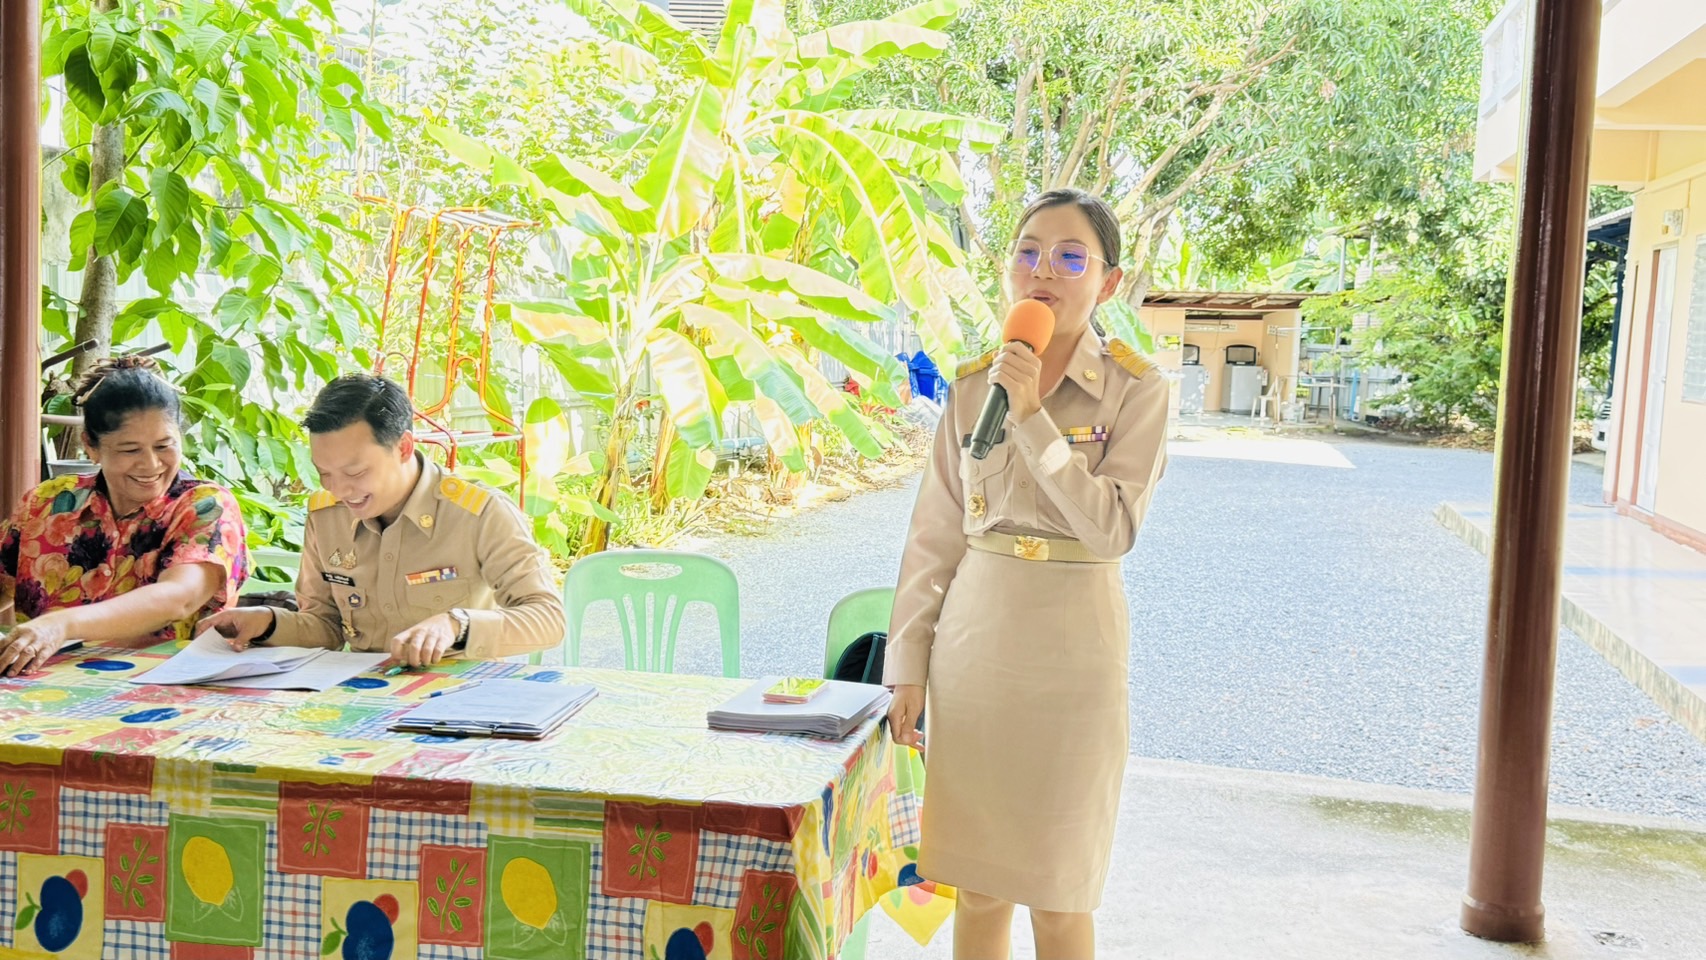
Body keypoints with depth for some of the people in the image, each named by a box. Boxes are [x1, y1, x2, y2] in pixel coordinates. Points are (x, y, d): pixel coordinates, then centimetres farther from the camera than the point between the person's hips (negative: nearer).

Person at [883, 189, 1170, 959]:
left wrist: (1032, 418, -20)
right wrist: (907, 666, 4)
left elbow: (1113, 530, -17)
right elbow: (934, 535, 6)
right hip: (973, 635, 3)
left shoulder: (1136, 391, -6)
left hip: (1071, 643, -3)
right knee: (975, 881, 12)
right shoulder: (973, 387, 5)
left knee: (1057, 893, 7)